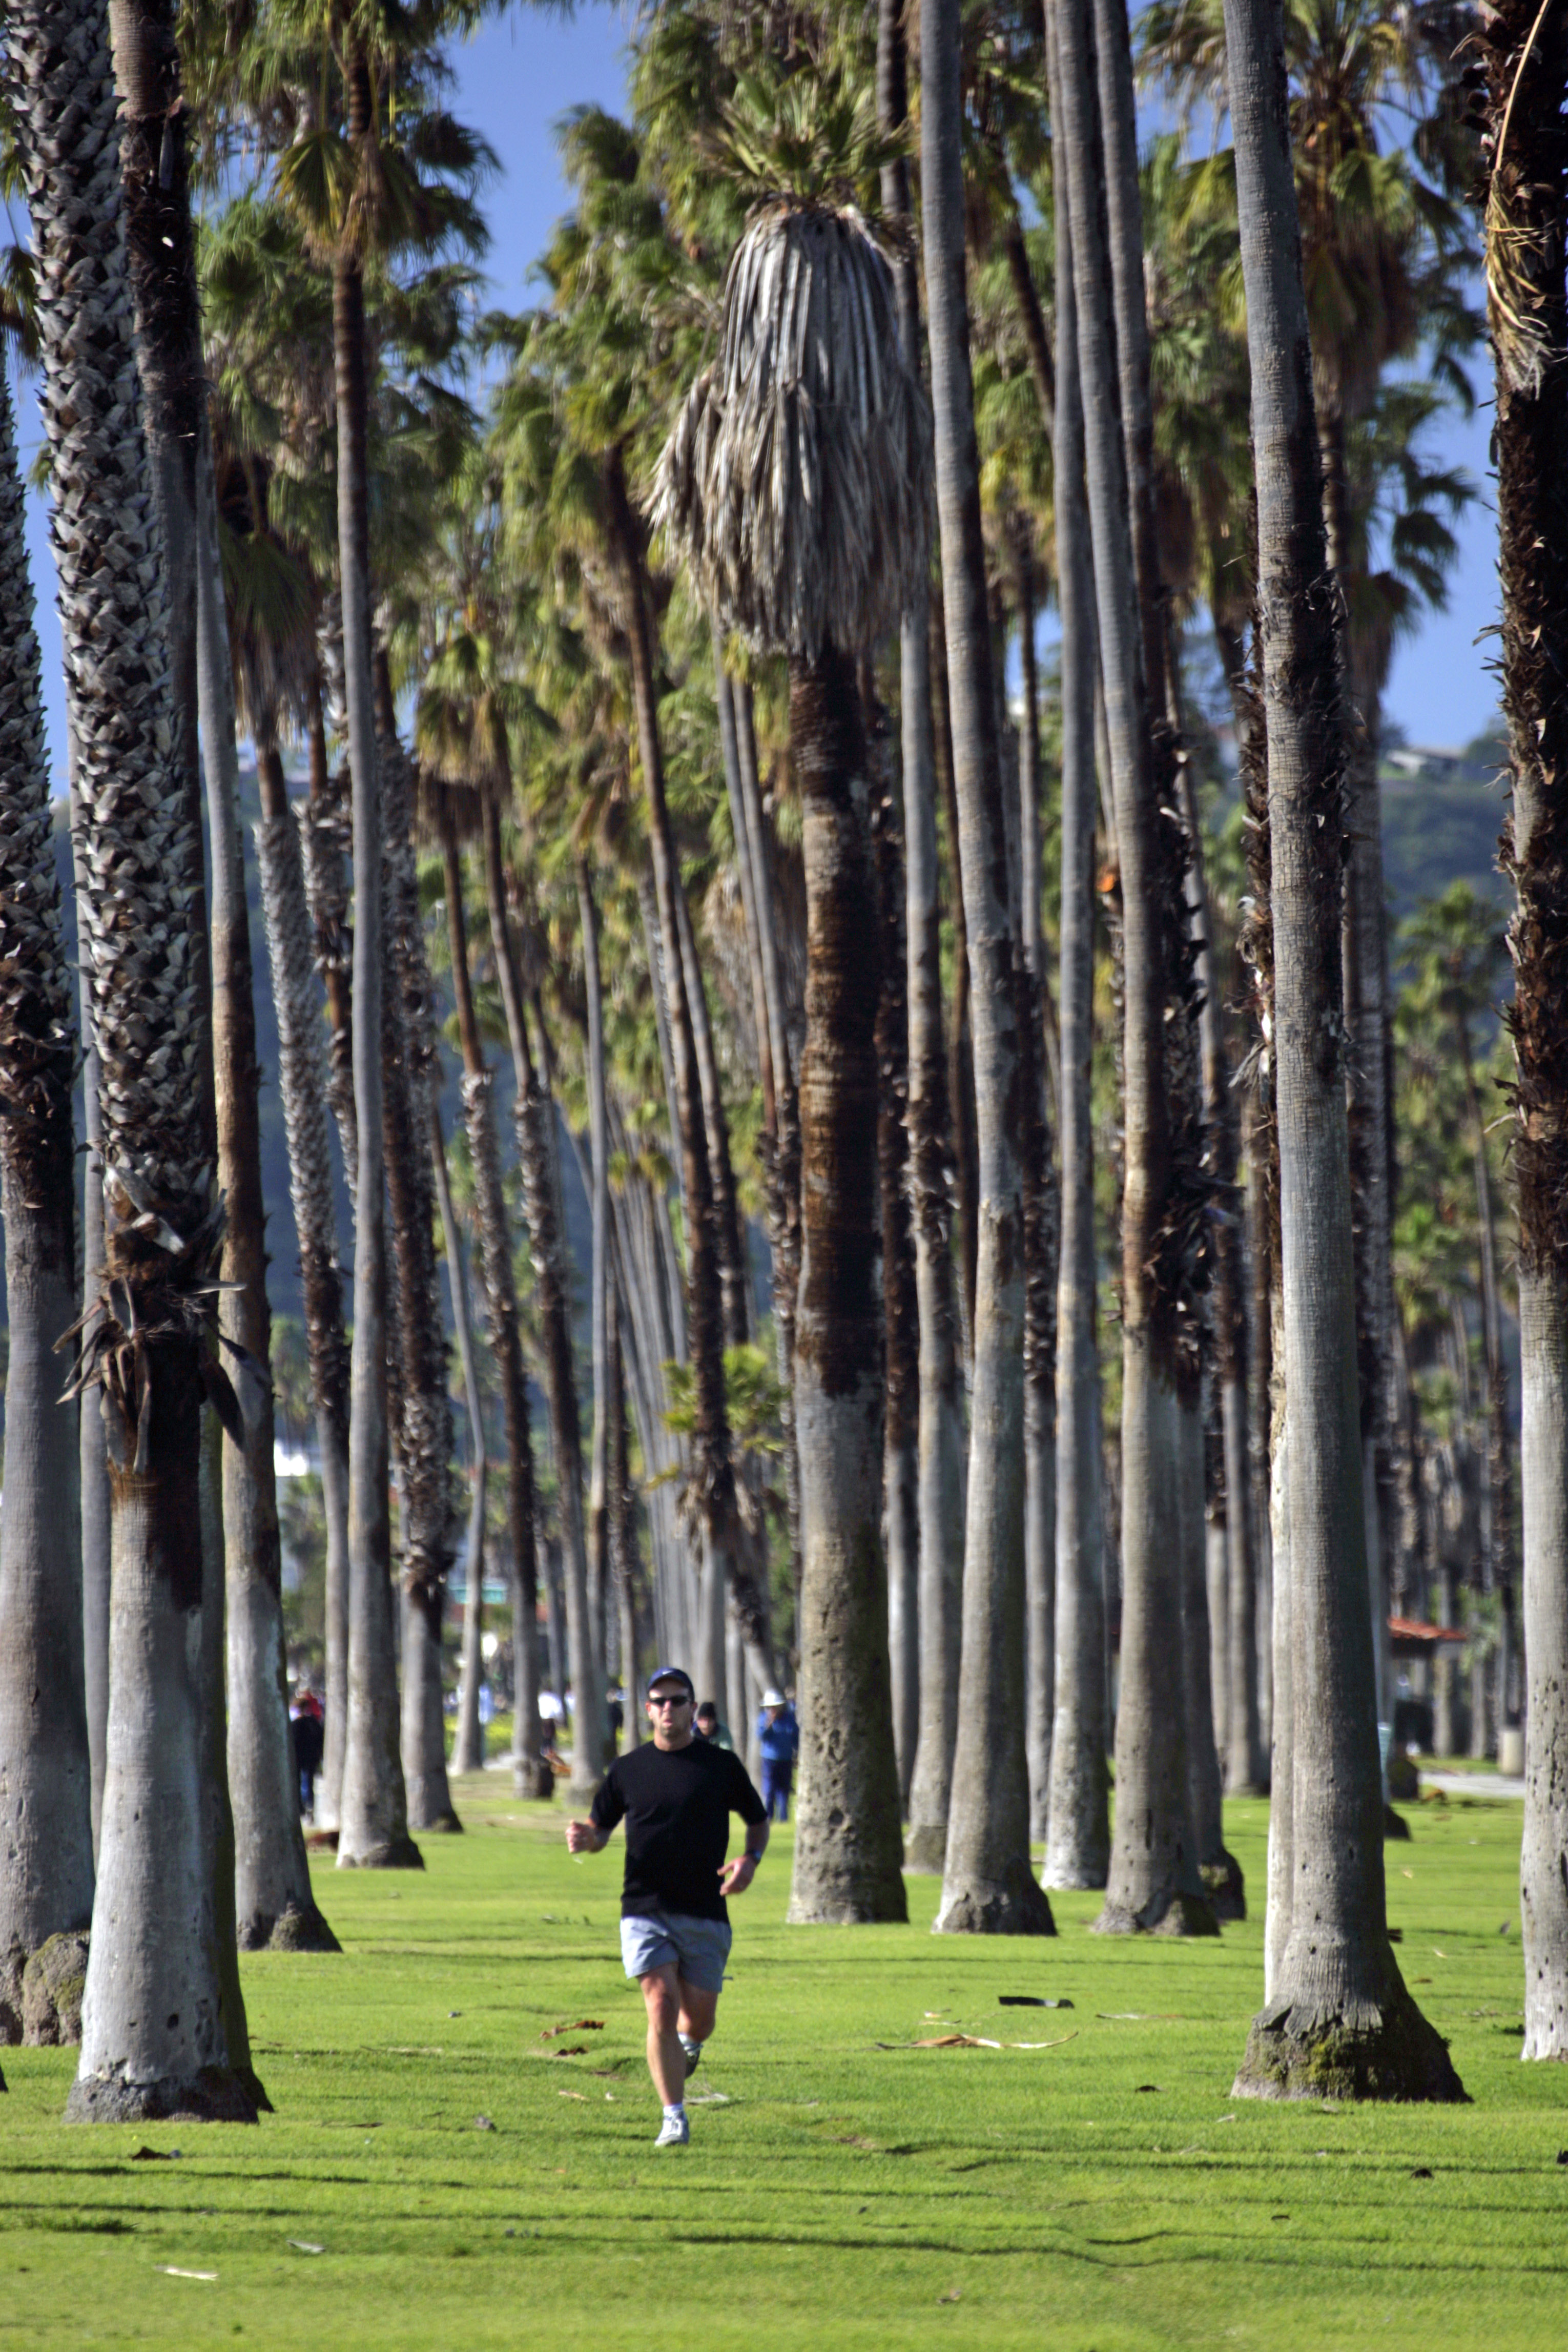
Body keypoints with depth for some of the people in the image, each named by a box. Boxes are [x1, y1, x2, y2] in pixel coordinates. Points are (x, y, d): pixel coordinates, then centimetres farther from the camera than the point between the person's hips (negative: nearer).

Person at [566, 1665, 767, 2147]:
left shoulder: (722, 1764, 4)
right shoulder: (628, 1769, 7)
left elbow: (758, 1821, 14)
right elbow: (600, 1830, 14)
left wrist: (750, 1860, -6)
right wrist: (583, 1838, -10)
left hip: (706, 1914, 0)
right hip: (645, 1910, 0)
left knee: (699, 2020, 4)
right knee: (661, 2007, -14)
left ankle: (687, 2046, 42)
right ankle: (674, 2118, -9)